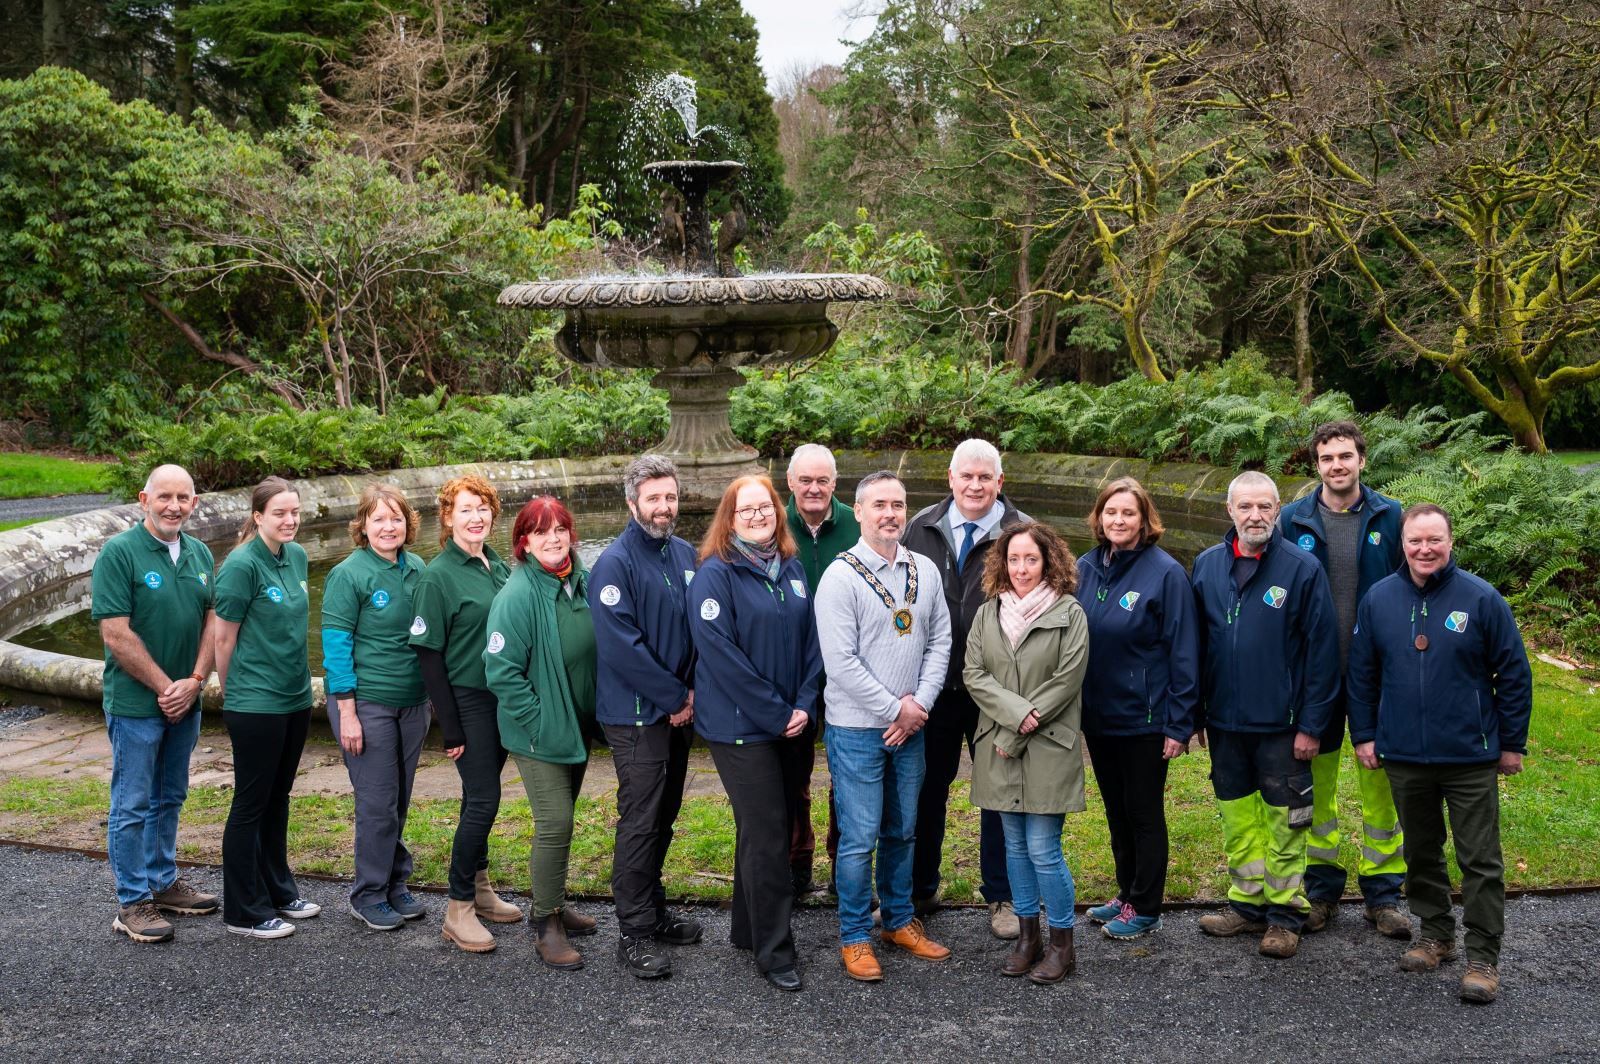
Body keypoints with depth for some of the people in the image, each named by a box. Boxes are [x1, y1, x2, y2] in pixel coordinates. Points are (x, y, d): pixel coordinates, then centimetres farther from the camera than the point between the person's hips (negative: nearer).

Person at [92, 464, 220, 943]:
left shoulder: (200, 554, 6)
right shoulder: (119, 553, -14)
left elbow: (212, 620, 7)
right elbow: (116, 635, -18)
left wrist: (194, 681, -7)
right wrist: (165, 687, -14)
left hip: (184, 701, 6)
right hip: (135, 702, -6)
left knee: (169, 799, 18)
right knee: (132, 805, 3)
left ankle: (163, 882, 31)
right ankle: (133, 903, 12)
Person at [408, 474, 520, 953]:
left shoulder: (498, 568, 8)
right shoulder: (438, 576, -11)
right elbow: (427, 654, -12)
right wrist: (449, 726, -15)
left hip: (502, 699, 6)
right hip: (467, 701, -6)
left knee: (482, 795, 14)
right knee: (483, 798, -7)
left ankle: (479, 887, 27)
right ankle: (458, 909, 3)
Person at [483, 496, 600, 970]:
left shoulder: (584, 583, 2)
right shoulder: (518, 594, -19)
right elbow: (501, 670, -20)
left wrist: (594, 709, 10)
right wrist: (538, 721, -19)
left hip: (578, 727, 7)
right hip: (539, 732, -7)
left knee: (561, 819, 18)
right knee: (554, 824, -8)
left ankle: (553, 903, 34)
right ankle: (547, 926, 6)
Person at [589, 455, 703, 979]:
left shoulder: (685, 555, 8)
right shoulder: (615, 563, -14)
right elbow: (620, 646, -20)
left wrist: (692, 691, -1)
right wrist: (677, 696, -15)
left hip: (679, 710, 7)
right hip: (635, 714, -7)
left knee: (663, 816, 16)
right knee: (640, 823, -3)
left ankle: (654, 909, 29)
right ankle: (635, 934, 5)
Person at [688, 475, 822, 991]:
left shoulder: (792, 569, 8)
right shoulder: (715, 575, -11)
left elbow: (811, 640, 10)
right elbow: (721, 655, -16)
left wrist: (805, 704, -4)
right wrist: (776, 715, -15)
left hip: (794, 724, 6)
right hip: (741, 728, -6)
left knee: (769, 827, 13)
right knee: (766, 833, -5)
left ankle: (748, 928, 27)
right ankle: (773, 950, 4)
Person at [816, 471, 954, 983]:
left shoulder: (925, 571, 5)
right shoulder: (841, 576, -12)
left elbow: (939, 641, 6)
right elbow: (841, 662, -16)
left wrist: (920, 702, -7)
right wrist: (896, 709, -14)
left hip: (910, 727, 5)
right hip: (857, 729, -5)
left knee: (902, 831, 16)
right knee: (859, 838, 0)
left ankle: (900, 921, 31)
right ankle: (855, 936, 13)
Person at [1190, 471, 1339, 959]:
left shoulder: (1303, 568, -9)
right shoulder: (1207, 565, 3)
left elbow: (1322, 652, -9)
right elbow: (1195, 646, 8)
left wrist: (1312, 724, -11)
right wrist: (1191, 714, 6)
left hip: (1281, 724, -4)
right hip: (1224, 721, 4)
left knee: (1284, 819, 5)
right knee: (1237, 817, 14)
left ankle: (1285, 912, 18)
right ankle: (1247, 901, 27)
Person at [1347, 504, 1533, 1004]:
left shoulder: (1481, 599, -8)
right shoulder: (1378, 600, 0)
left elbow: (1513, 674, -2)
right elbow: (1362, 673, 9)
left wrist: (1512, 742, -1)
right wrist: (1363, 734, 6)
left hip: (1471, 757, -3)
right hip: (1403, 756, 3)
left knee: (1480, 860, 2)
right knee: (1421, 853, 16)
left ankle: (1483, 958, 11)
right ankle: (1435, 935, 32)